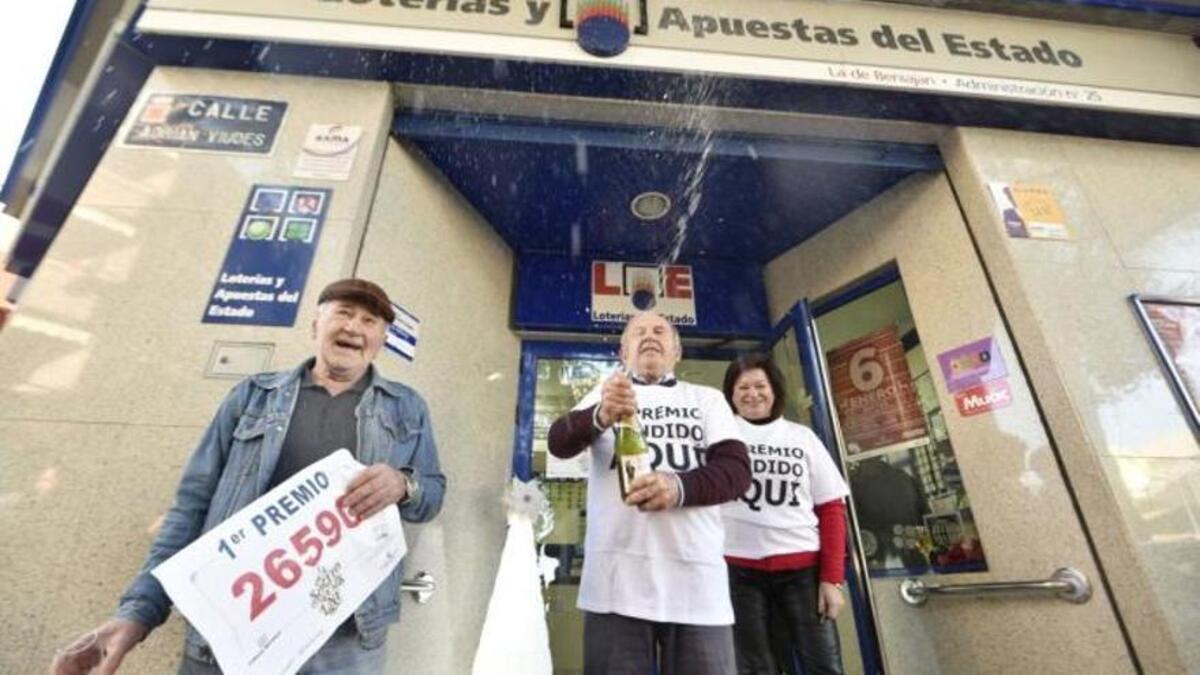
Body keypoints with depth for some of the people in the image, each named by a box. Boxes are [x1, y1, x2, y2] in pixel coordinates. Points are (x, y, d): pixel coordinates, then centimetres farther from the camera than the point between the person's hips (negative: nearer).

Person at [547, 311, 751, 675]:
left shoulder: (708, 398, 14)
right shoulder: (606, 393, 12)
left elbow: (736, 469, 1)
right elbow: (559, 442, -4)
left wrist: (679, 487, -19)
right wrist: (600, 417, -26)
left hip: (697, 576, 1)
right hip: (617, 576, 0)